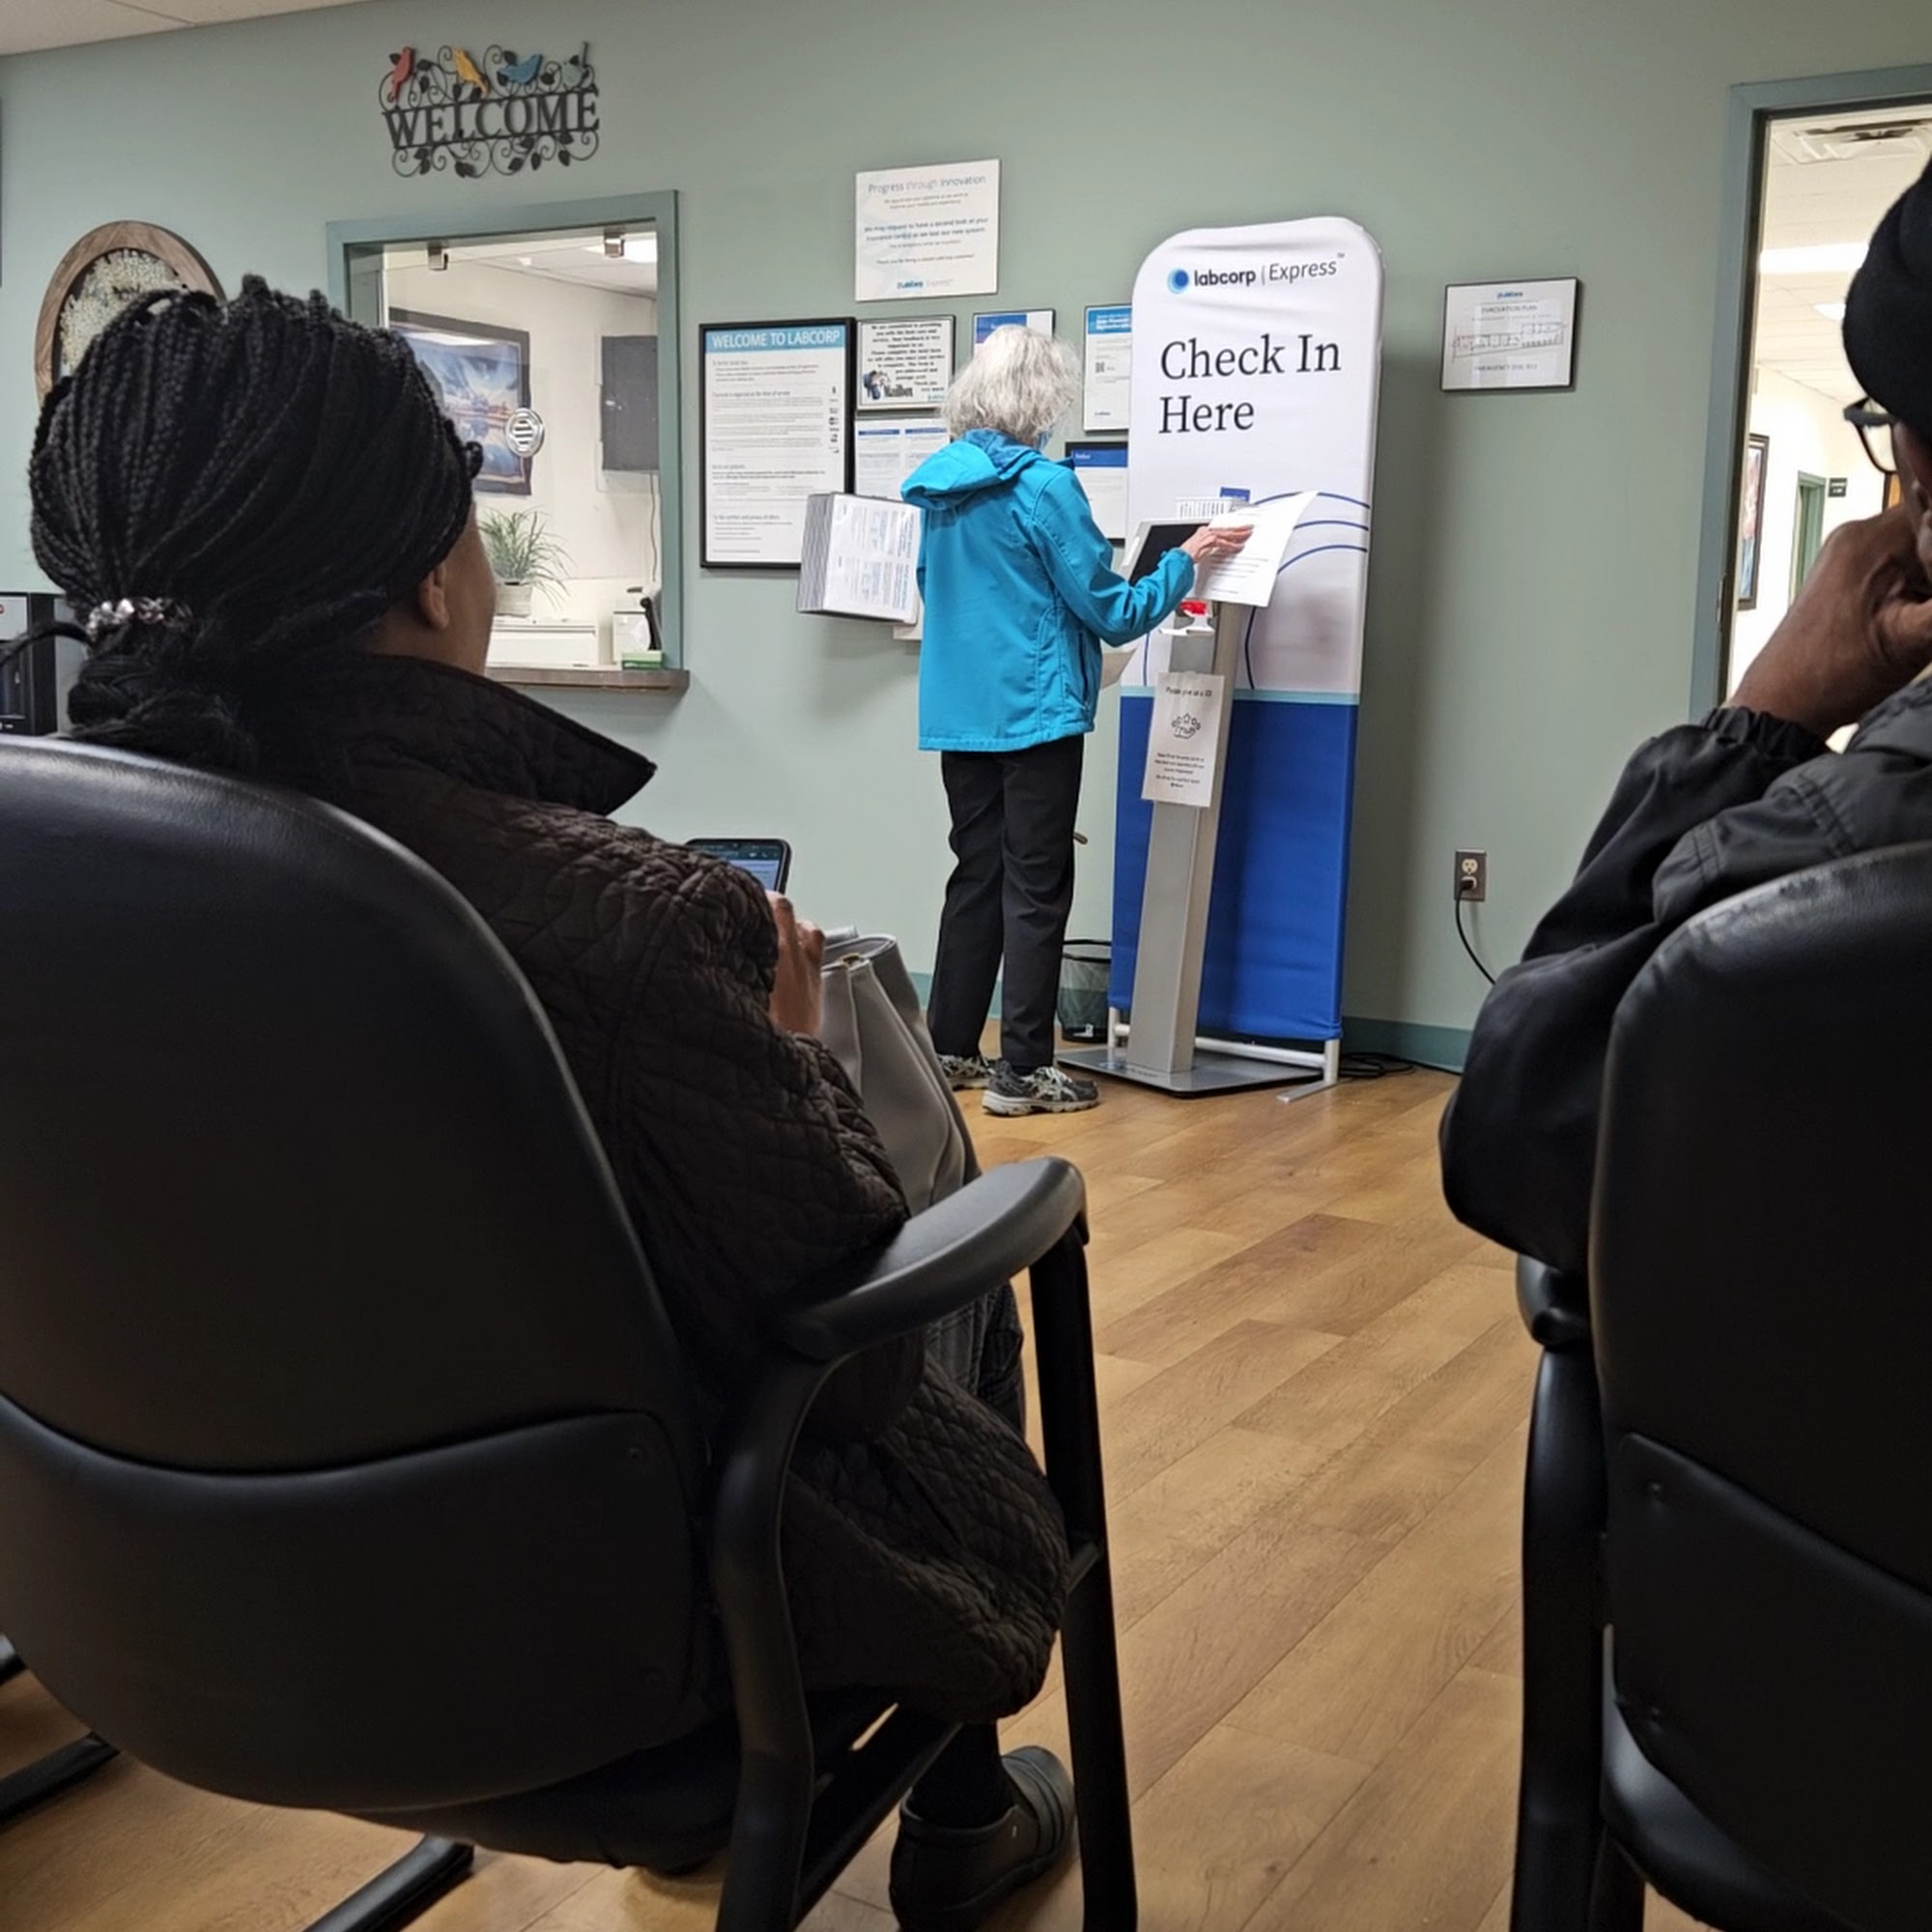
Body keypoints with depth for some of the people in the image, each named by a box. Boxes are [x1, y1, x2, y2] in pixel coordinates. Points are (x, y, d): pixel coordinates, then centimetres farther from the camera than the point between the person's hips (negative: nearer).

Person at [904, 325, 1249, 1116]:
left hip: (958, 714, 7)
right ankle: (1023, 1071, 3)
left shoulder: (940, 487, 8)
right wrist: (1185, 562, 2)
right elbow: (1111, 612, -11)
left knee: (976, 876, 15)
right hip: (1034, 714, -7)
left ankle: (949, 1049, 20)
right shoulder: (1043, 486, -14)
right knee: (1036, 890, 0)